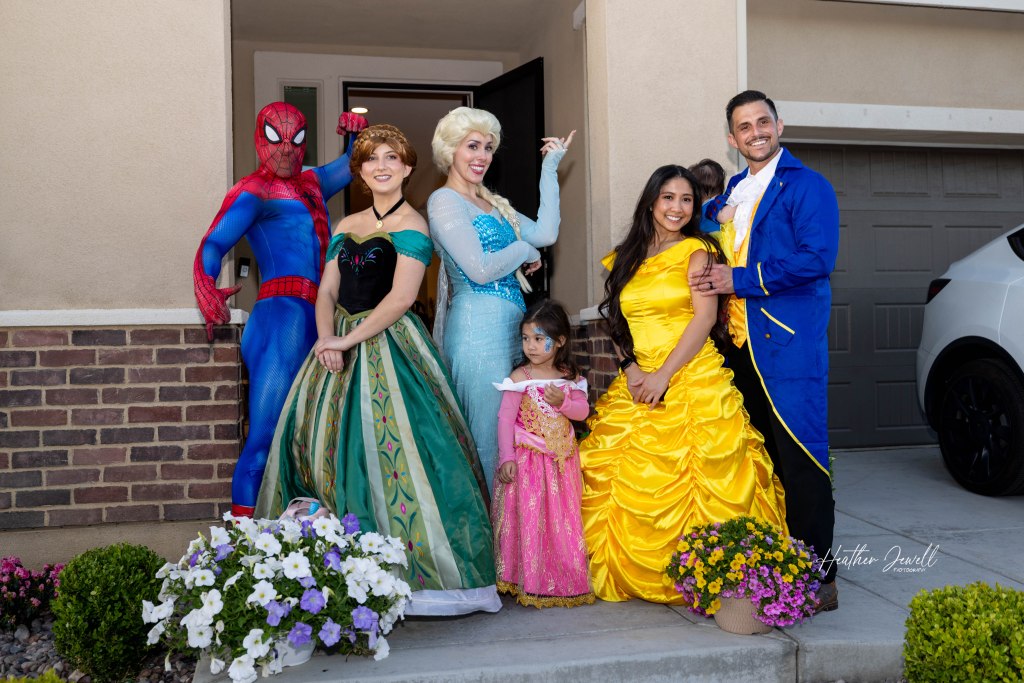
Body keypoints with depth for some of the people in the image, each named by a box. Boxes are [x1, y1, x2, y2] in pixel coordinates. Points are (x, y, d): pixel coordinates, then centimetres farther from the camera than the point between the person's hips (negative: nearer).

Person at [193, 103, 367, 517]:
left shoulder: (310, 183, 25)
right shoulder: (254, 191, 1)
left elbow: (355, 163, 40)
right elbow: (214, 244, -13)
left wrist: (358, 133, 18)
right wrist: (208, 289, -33)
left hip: (315, 322, 8)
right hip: (283, 314, -8)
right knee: (265, 437, -14)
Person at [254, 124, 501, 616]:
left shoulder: (411, 226, -5)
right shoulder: (346, 227, 16)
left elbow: (400, 298, -15)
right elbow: (327, 291, 12)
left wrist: (348, 339, -13)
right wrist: (326, 337, -6)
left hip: (388, 343, -7)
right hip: (340, 347, 7)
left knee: (386, 443, -13)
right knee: (320, 437, 4)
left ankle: (412, 568, -5)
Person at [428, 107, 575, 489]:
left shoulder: (491, 202, 19)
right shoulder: (445, 201, -7)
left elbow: (546, 233, 6)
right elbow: (480, 269, -17)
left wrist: (550, 168, 12)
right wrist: (524, 250, -1)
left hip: (509, 327, 9)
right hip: (478, 326, -9)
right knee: (489, 438, -4)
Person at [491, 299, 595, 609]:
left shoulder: (570, 377, 5)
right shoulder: (520, 377, -8)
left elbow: (583, 411, 3)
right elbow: (505, 418, -11)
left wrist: (562, 402, -17)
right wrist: (507, 458, -18)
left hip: (561, 459, 4)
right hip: (527, 458, -4)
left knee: (563, 519, 9)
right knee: (529, 517, -5)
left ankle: (567, 578, 22)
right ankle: (530, 581, 6)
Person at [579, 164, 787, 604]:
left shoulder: (697, 251, 4)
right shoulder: (625, 259, 17)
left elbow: (705, 317, -6)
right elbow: (617, 323, 16)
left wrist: (664, 375, -14)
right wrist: (630, 369, -3)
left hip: (693, 382, -4)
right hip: (637, 386, 4)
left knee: (689, 482, -10)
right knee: (628, 482, -1)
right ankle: (635, 575, 12)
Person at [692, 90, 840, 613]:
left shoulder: (807, 186, -4)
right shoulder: (733, 191, 18)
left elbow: (817, 258, -15)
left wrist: (740, 279, -14)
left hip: (789, 344, -7)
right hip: (740, 342, 7)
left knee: (799, 461, -6)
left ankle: (818, 579, 3)